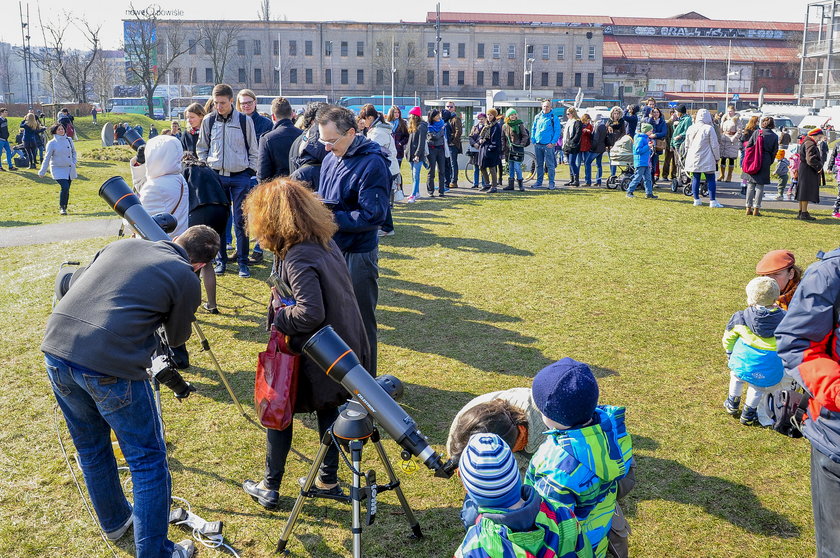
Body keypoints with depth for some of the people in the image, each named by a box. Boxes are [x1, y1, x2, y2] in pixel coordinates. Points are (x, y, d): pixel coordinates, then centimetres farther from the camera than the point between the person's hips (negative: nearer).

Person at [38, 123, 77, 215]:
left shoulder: (69, 140, 6)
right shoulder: (52, 143, -6)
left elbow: (73, 152, 22)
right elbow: (47, 158, -6)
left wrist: (74, 162, 8)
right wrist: (42, 172, -6)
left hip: (69, 169, 4)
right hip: (58, 169, -4)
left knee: (67, 189, 5)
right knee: (65, 187, -19)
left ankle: (64, 208, 20)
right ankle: (61, 207, -3)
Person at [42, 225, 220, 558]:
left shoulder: (122, 244, 17)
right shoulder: (186, 279, 1)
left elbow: (74, 283, 27)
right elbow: (177, 337, 17)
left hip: (56, 347, 7)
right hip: (109, 366, -7)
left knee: (90, 448, 26)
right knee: (148, 461, 9)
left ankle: (115, 521, 46)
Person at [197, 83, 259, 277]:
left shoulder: (245, 120, -2)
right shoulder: (208, 121, 4)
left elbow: (253, 149, 6)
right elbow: (201, 148, 15)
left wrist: (251, 171, 1)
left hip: (240, 176, -2)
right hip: (216, 176, 2)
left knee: (241, 221, -1)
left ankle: (243, 262, 7)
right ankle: (221, 260, 16)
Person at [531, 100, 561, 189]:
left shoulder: (554, 118, -1)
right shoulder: (537, 117, 11)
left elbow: (558, 131, -4)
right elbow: (533, 129, 17)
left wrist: (553, 142, -12)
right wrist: (533, 140, 5)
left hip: (548, 145, -4)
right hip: (538, 145, 4)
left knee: (550, 165, -3)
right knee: (539, 164, 11)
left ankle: (551, 183, 1)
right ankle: (539, 182, 18)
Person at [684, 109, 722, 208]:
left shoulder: (690, 129, 4)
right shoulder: (709, 129, -10)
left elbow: (687, 145, 14)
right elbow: (715, 145, -7)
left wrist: (688, 156, 26)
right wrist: (717, 157, 4)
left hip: (693, 159, 5)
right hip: (707, 160, -4)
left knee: (695, 178, 9)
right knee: (711, 179, 1)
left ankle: (696, 199, 12)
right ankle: (712, 201, 0)